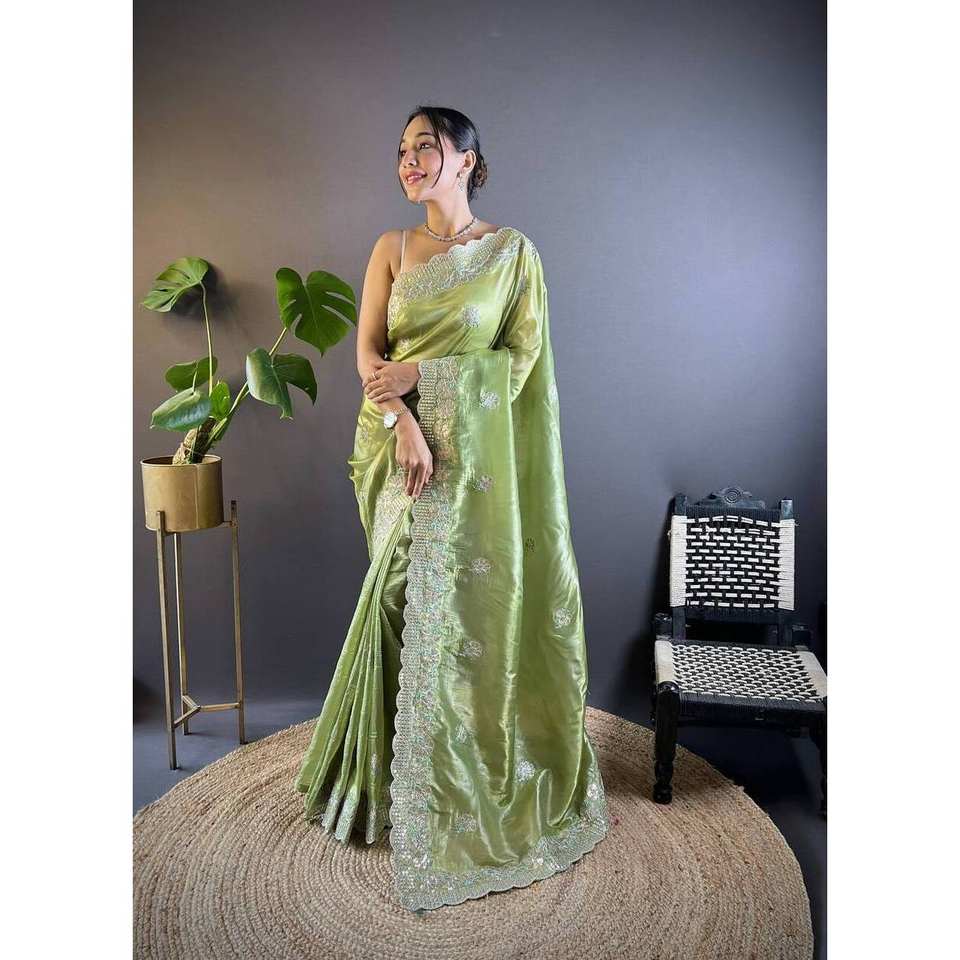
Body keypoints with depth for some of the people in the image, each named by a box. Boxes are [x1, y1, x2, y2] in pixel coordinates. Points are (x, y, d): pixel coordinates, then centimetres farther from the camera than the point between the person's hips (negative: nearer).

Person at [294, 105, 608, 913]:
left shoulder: (513, 252, 1)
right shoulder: (391, 248, 9)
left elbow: (521, 358, -5)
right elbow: (368, 349, 1)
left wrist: (420, 371, -13)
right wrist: (403, 421, -17)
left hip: (476, 453, -2)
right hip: (401, 445, 2)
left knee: (463, 605, 2)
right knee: (406, 604, 7)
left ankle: (471, 785, 24)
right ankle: (398, 779, 28)